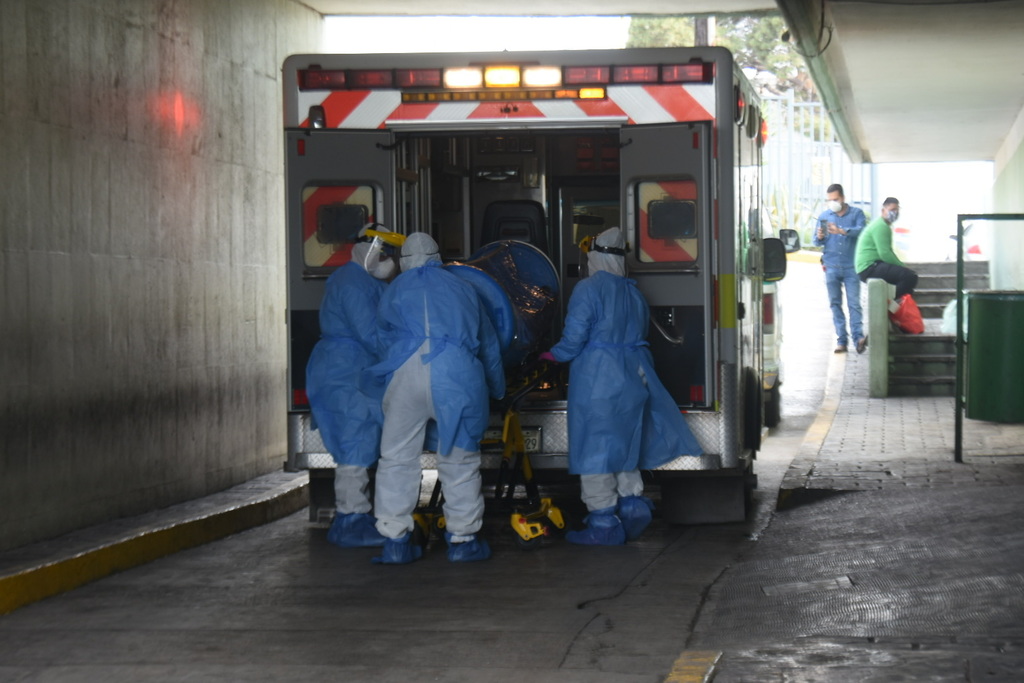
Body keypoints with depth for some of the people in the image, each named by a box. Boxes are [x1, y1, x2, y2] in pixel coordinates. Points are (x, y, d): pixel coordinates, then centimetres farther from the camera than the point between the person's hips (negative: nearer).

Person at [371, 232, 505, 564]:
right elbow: (489, 344, 33)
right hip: (457, 372, 0)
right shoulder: (461, 288, 26)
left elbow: (383, 340, 33)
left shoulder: (394, 290, 25)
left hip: (405, 371, 0)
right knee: (459, 458, 8)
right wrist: (497, 389, 47)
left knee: (397, 457, 7)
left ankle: (395, 540, 6)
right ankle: (463, 539, 13)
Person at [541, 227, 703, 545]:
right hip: (632, 377, 7)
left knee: (595, 450, 0)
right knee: (624, 447, 19)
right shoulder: (633, 292, 10)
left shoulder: (588, 289, -11)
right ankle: (633, 504, 17)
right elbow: (639, 335, 14)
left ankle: (603, 524, 2)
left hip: (596, 381, -7)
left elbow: (574, 339, -14)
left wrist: (554, 355, 4)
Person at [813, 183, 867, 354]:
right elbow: (817, 242, 14)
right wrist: (819, 238, -11)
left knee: (854, 303, -11)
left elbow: (861, 230, -13)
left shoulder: (856, 213, 6)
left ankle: (858, 337, -18)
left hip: (851, 266, -3)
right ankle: (841, 340, 3)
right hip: (831, 267, 3)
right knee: (835, 304, 2)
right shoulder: (824, 216, 14)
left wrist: (842, 231, -28)